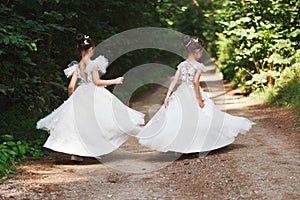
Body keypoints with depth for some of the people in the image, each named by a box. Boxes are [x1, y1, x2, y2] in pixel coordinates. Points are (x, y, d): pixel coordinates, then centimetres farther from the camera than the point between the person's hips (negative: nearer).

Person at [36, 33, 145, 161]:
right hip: (94, 96, -5)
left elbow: (71, 86, 2)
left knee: (78, 125, 7)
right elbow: (97, 82, -15)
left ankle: (75, 154, 3)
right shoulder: (93, 64, -9)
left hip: (80, 97, 5)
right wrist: (115, 81, -6)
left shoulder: (77, 67, 5)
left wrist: (71, 98, 19)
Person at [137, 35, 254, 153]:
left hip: (182, 94, 5)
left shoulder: (182, 65, 6)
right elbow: (195, 81, -22)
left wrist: (168, 96, 0)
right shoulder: (198, 66, -10)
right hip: (193, 94, -5)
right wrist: (199, 98, -18)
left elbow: (174, 81, 1)